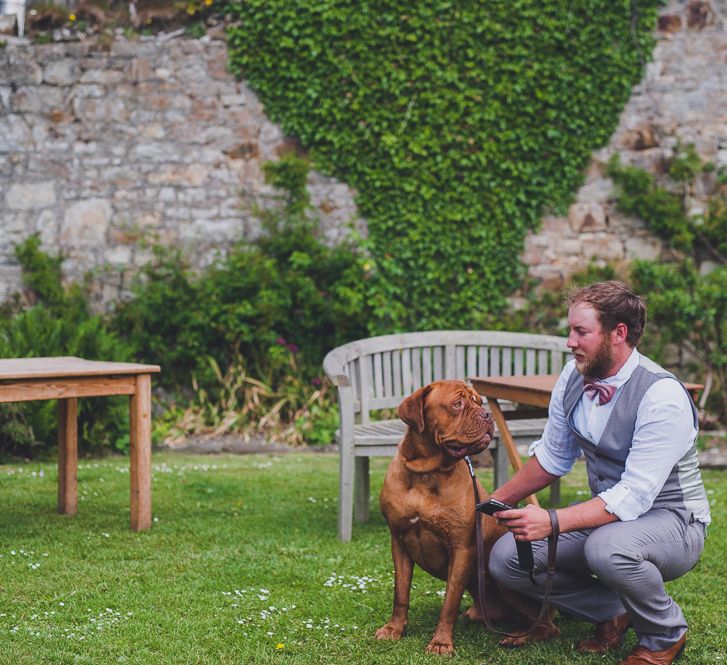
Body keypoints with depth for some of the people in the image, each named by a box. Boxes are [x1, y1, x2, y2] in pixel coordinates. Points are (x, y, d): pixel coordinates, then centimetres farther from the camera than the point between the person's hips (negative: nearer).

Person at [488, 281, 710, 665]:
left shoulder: (662, 396, -26)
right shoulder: (572, 378, -4)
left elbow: (635, 496, -31)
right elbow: (552, 457, 12)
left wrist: (553, 521, -39)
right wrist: (496, 502, 8)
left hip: (670, 521, -7)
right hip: (607, 513, 7)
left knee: (607, 548, -39)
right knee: (506, 559, -11)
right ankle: (613, 612, 8)